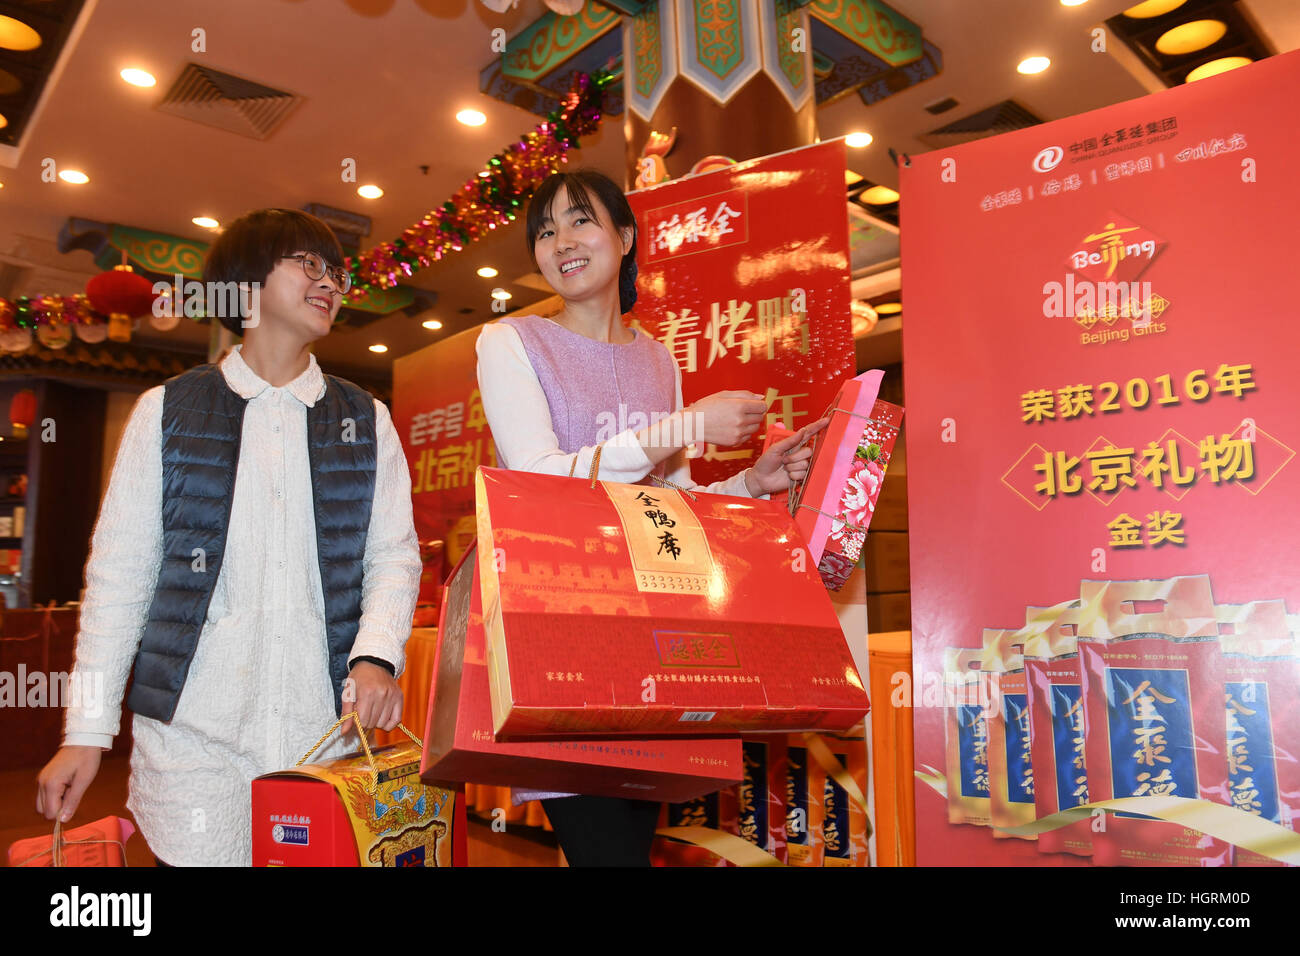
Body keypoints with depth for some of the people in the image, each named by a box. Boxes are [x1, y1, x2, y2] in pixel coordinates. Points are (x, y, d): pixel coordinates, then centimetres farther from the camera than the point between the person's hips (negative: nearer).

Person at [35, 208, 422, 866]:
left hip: (326, 732, 2)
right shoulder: (168, 410, 7)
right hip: (190, 734, -1)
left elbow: (393, 554, 6)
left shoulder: (367, 421, 11)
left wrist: (377, 655, -13)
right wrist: (88, 730, 1)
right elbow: (120, 571, 5)